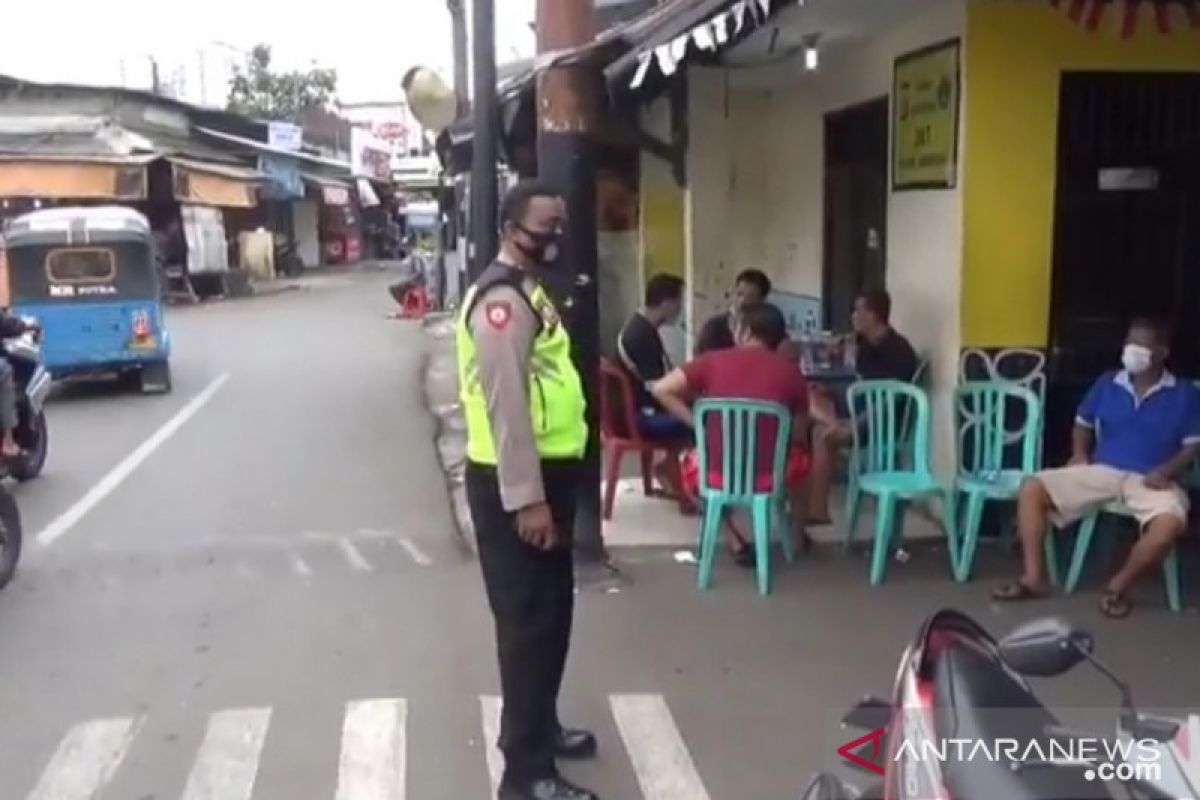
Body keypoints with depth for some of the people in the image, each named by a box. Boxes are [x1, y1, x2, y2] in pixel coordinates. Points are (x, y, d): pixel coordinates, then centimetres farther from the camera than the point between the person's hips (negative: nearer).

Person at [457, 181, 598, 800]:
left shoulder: (529, 290, 15)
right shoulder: (502, 299, -18)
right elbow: (505, 406, -24)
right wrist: (527, 499, -25)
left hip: (543, 474, 10)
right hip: (516, 484, -10)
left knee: (549, 612, 20)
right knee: (530, 620, -3)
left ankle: (537, 727, 37)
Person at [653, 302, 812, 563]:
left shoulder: (714, 360, -3)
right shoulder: (790, 371, -1)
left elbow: (661, 390, -6)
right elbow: (799, 435, 7)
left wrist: (698, 424, 2)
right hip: (770, 473, 1)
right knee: (799, 456, 36)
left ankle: (735, 541, 23)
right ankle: (800, 536, 45)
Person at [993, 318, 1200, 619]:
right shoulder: (1107, 384, 10)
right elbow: (1083, 423, 23)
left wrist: (1165, 471, -15)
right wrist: (1080, 453, 3)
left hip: (1150, 479, -3)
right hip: (1101, 471, 3)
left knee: (1169, 525, -38)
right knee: (1032, 489, -17)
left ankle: (1118, 586, -13)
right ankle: (1034, 577, -14)